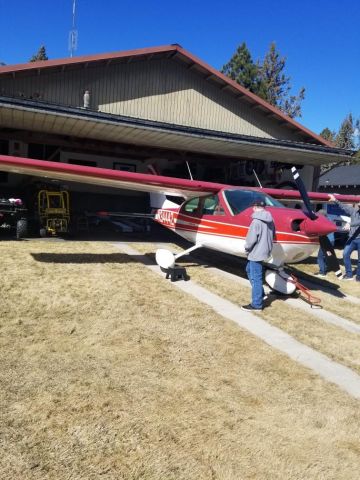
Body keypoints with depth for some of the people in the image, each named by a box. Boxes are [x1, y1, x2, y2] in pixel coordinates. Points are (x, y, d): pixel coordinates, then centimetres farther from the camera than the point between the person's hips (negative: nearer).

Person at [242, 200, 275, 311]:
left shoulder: (257, 221, -21)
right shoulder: (270, 220, 7)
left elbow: (251, 238, -21)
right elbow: (272, 236, 16)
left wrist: (247, 248, -4)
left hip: (256, 253, -10)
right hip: (265, 251, 10)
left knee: (256, 278, -1)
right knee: (249, 270, 26)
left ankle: (256, 304, 8)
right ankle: (259, 293, 31)